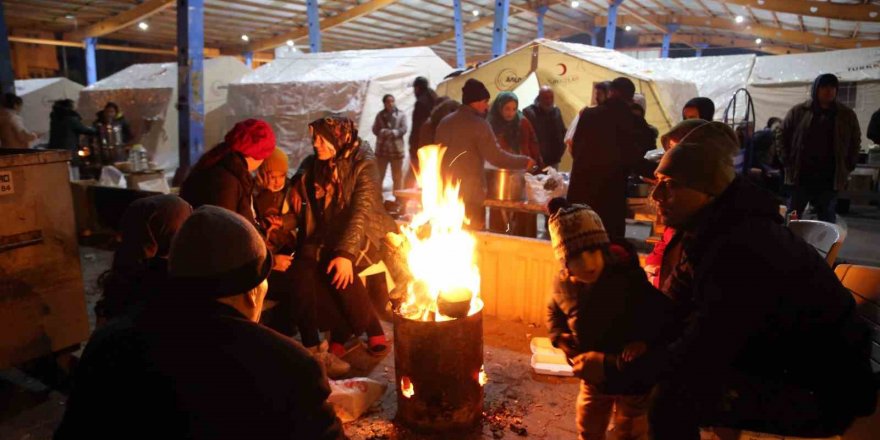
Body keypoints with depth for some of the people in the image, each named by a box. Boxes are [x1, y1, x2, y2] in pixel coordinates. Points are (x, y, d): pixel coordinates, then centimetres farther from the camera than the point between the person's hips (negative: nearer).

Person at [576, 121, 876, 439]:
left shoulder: (743, 250, -30)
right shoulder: (712, 229, -1)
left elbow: (699, 354, -27)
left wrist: (612, 370, -20)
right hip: (782, 361, 9)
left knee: (673, 399, -22)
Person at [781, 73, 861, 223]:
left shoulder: (847, 115, 6)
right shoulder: (798, 112, 0)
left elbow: (855, 142, 15)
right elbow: (783, 135, 7)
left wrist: (848, 166, 6)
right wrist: (787, 161, 0)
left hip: (830, 178, 2)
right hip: (801, 176, -1)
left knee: (827, 221, 9)